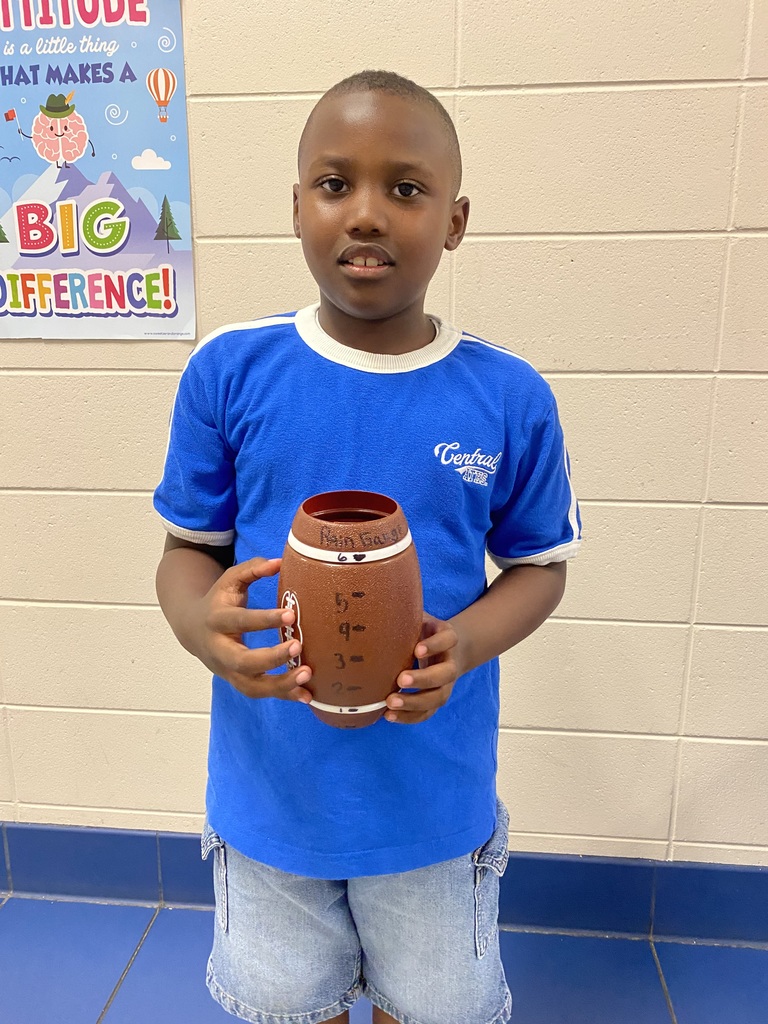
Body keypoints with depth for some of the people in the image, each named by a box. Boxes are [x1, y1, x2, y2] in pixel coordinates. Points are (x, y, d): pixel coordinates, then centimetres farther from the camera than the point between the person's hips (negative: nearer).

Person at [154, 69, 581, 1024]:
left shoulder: (511, 399, -12)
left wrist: (467, 644, -20)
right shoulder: (227, 372, -12)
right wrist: (201, 624, -24)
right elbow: (188, 548, -3)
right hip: (268, 786, 1)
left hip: (434, 791, 0)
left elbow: (539, 563, -1)